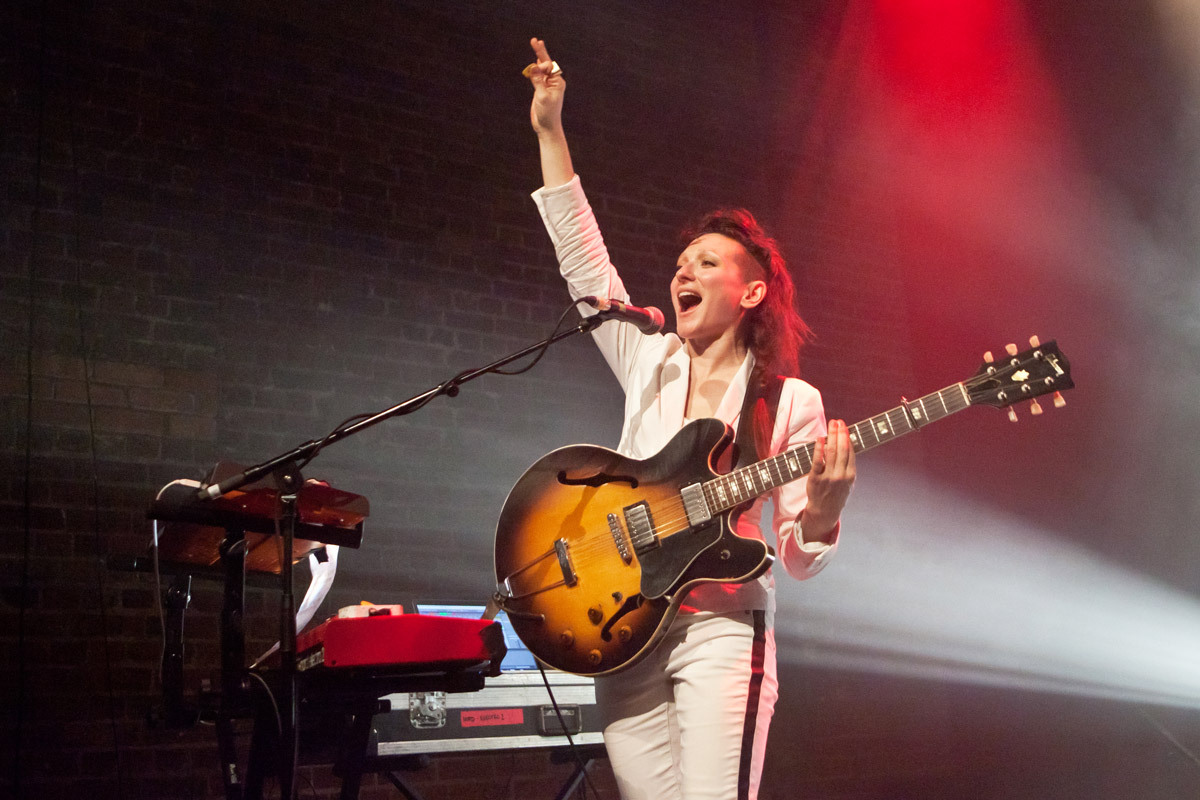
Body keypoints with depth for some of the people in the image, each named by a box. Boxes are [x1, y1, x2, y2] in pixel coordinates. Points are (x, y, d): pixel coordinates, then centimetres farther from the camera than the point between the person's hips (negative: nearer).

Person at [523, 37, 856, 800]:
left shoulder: (791, 401, 0)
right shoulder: (647, 361, 11)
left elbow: (799, 558, -1)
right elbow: (584, 258, 6)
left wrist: (821, 509, -25)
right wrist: (550, 130, 3)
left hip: (722, 627, -4)